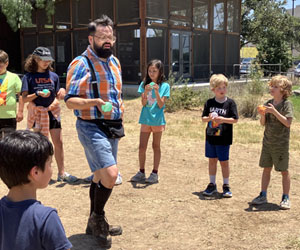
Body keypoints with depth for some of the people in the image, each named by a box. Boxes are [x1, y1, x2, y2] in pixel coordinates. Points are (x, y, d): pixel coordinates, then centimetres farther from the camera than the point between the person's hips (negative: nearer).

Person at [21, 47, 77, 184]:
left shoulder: (53, 76, 7)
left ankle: (62, 173, 8)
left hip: (52, 112, 3)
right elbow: (24, 98, -7)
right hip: (37, 114, -3)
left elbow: (57, 96, 11)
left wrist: (62, 92, -11)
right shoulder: (29, 77, -3)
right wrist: (37, 94, -23)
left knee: (59, 142, 0)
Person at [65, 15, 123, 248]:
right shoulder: (81, 64, -13)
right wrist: (94, 102, -32)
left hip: (112, 127, 8)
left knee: (101, 175, 15)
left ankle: (96, 224, 30)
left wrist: (119, 121, 12)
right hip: (91, 127, -8)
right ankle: (97, 217, 6)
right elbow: (70, 100, -17)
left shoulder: (115, 62, 11)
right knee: (110, 174, -19)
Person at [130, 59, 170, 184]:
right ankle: (141, 172, 16)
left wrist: (157, 92, -22)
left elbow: (161, 105, -8)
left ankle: (154, 173, 15)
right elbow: (143, 103, -4)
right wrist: (146, 92, -20)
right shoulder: (144, 84, 2)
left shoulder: (165, 86, -3)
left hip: (158, 120, -2)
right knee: (142, 147, 3)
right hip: (145, 119, 2)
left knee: (156, 146, 7)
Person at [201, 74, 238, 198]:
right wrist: (209, 118, -16)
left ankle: (226, 186, 18)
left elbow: (235, 119, -7)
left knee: (224, 162, 4)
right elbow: (203, 118, 5)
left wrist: (223, 119, -20)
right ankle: (212, 184, 25)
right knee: (212, 160, 12)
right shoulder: (209, 103, 2)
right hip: (210, 136, 3)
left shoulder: (230, 102, -5)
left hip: (224, 138, -3)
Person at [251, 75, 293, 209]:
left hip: (281, 144, -5)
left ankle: (286, 198, 18)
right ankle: (263, 195, 23)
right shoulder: (269, 103, 5)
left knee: (284, 171, 7)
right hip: (267, 142, 5)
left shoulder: (286, 104, -11)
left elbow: (288, 123, -21)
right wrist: (262, 115, -13)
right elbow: (263, 123, 7)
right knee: (266, 169, 12)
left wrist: (274, 111, -25)